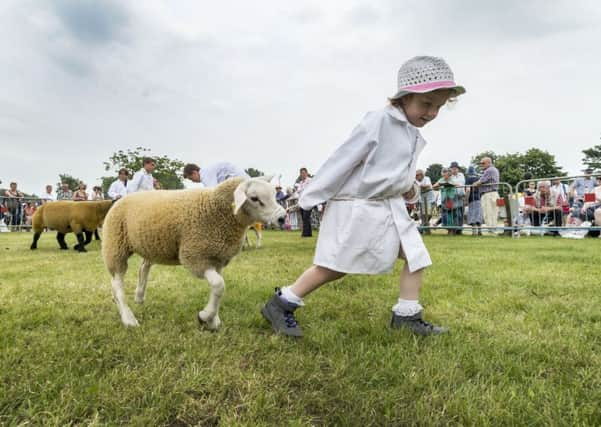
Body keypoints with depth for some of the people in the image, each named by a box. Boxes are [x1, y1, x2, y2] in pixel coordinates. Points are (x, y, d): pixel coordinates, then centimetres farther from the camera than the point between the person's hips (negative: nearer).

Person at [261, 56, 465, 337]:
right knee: (335, 267, -2)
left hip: (390, 207, 9)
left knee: (417, 254, 7)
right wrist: (312, 198, -16)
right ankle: (280, 304, 11)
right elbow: (343, 160, -18)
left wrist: (407, 187, 5)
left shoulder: (414, 134, 11)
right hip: (357, 206, -9)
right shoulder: (379, 121, -18)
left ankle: (406, 314, 20)